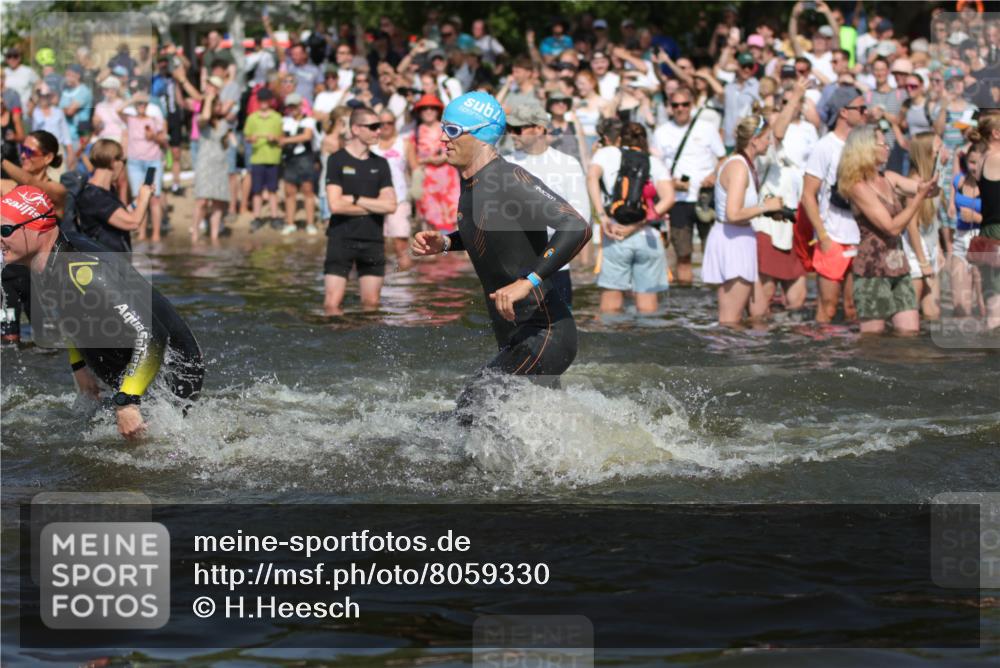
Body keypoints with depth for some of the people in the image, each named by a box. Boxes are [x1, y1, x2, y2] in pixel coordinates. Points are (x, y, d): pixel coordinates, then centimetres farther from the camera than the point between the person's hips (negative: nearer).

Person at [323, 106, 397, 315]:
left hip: (373, 241, 4)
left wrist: (355, 199, -7)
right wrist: (373, 206, -4)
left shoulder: (380, 164, 10)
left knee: (371, 302, 5)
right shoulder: (337, 160, -1)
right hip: (341, 239, -4)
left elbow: (390, 205, 0)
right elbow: (335, 204, -12)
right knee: (333, 303, -10)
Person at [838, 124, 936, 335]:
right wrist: (919, 197, -19)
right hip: (872, 270, -7)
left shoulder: (889, 179, 9)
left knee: (911, 333, 2)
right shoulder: (858, 187, -13)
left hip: (898, 269, 7)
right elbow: (892, 227, -17)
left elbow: (928, 189, 7)